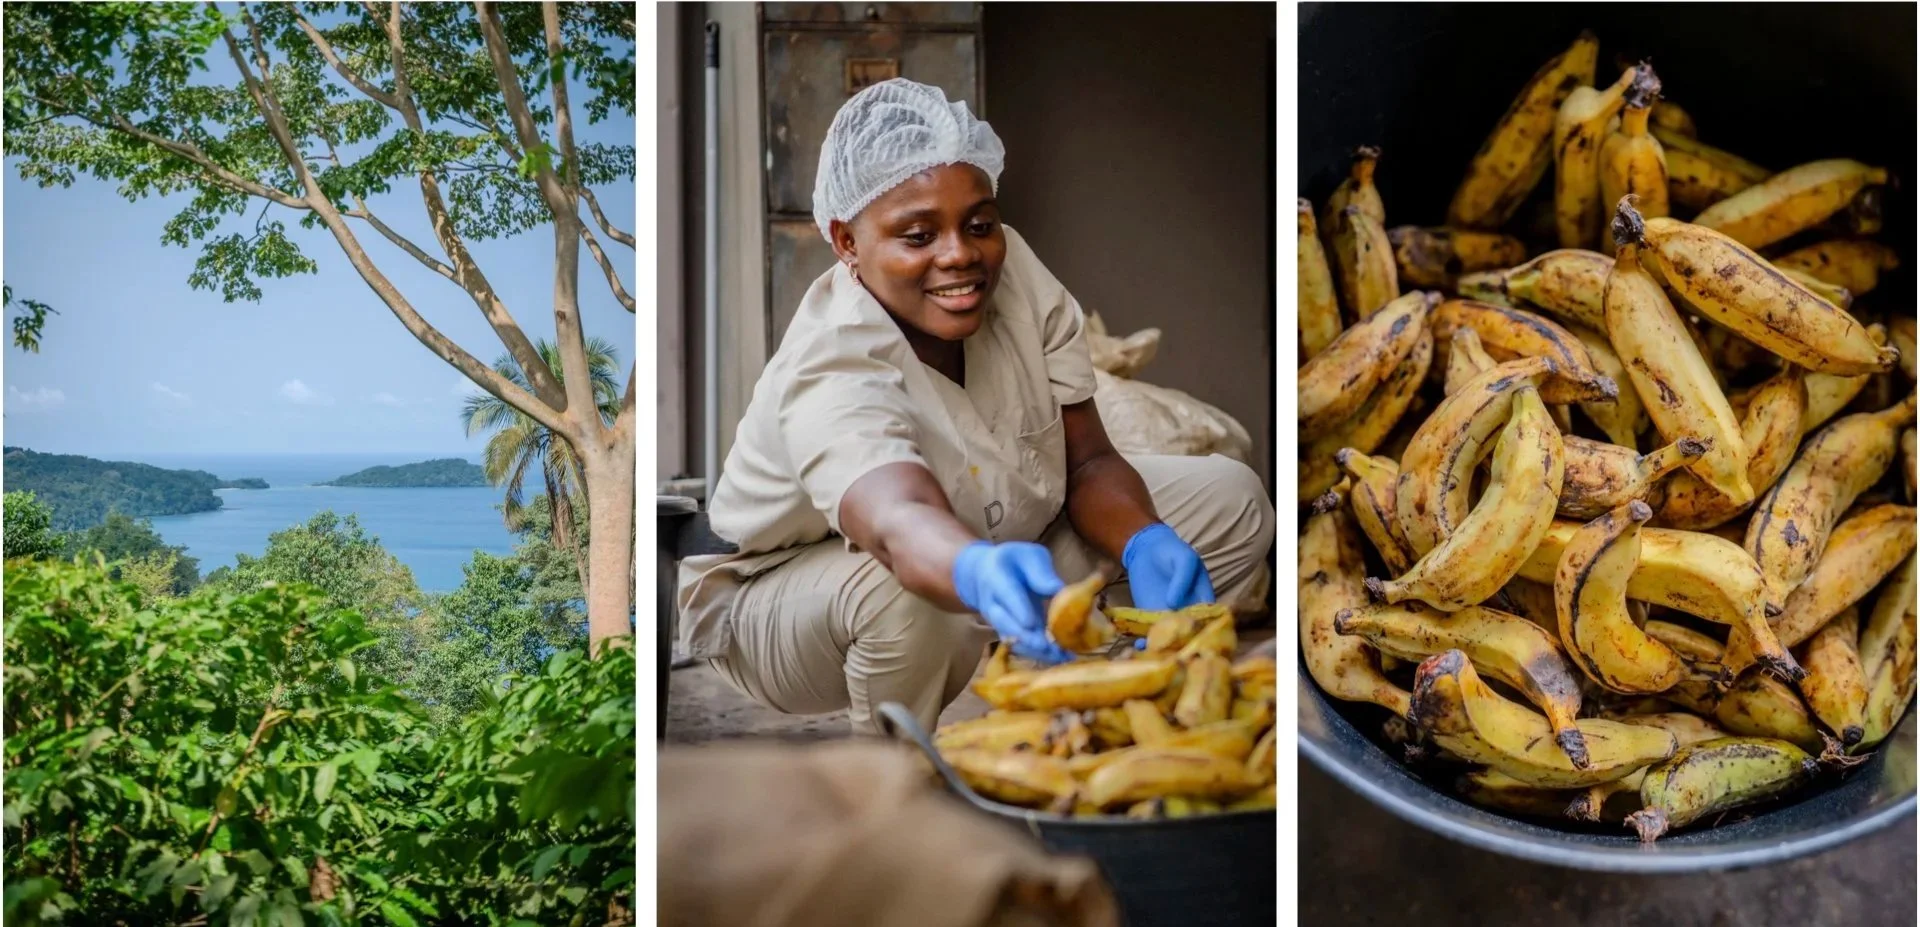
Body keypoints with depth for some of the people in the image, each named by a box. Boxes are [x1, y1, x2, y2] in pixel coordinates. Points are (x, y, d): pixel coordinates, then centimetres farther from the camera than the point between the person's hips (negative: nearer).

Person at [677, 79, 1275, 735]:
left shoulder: (1012, 269, -17)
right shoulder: (827, 378, -36)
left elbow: (1087, 461, -13)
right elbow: (901, 522, -56)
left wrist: (1146, 545, -35)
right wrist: (984, 573, -79)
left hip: (1005, 541, 6)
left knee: (1229, 498, -6)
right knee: (902, 598, -43)